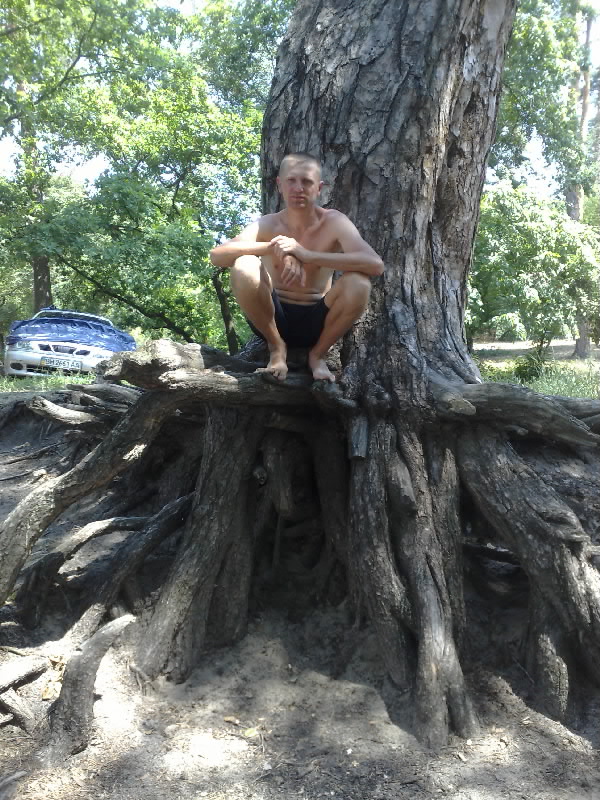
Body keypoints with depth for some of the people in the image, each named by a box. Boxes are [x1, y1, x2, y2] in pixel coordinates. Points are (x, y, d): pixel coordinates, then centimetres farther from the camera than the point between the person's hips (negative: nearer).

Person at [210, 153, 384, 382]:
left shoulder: (334, 222, -10)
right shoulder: (268, 224, -6)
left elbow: (376, 265, -27)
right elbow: (216, 255, -22)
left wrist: (307, 255, -36)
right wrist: (271, 247, -37)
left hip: (316, 322, 0)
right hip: (273, 319, 0)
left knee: (358, 282, -28)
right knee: (243, 267, -27)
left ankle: (318, 354, -3)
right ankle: (277, 347, -5)